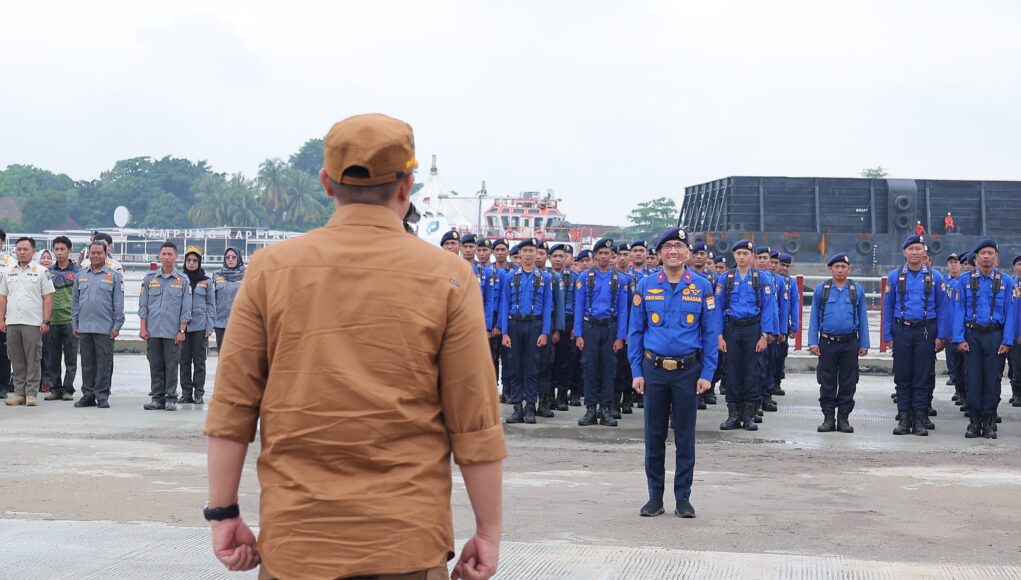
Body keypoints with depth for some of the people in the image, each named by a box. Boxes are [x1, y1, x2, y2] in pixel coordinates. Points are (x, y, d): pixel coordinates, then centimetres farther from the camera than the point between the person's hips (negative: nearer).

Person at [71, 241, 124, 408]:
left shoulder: (113, 276, 2)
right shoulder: (80, 276, 13)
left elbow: (118, 304, 0)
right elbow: (75, 302, 14)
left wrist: (117, 325, -6)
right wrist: (74, 325, 9)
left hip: (105, 328, -3)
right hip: (84, 328, 4)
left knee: (104, 364, -2)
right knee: (87, 364, 9)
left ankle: (102, 396, 4)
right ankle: (88, 395, 15)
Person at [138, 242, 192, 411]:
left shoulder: (182, 280, 4)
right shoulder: (149, 278, 9)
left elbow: (186, 309, 3)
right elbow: (143, 305, 9)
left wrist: (182, 331, -4)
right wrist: (143, 328, 2)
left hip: (172, 332, -2)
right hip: (153, 331, 2)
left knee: (171, 365, 0)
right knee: (155, 365, 5)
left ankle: (170, 398, 6)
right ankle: (157, 398, 11)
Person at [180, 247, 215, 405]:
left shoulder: (206, 281, 6)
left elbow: (211, 305, 6)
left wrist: (209, 326, -2)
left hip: (200, 325, -1)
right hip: (182, 325, 1)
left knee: (199, 361, 0)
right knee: (184, 360, 2)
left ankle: (199, 393, 4)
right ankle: (186, 393, 8)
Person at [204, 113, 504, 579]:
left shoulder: (270, 269, 0)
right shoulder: (446, 277, -4)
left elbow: (231, 408, 1)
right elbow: (475, 424, -4)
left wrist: (224, 514, 8)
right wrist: (488, 532, 3)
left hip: (293, 539, 2)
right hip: (407, 542, -1)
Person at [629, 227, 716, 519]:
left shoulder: (702, 287, 1)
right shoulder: (646, 286, 2)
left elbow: (710, 333, 2)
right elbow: (635, 331, 5)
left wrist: (707, 373, -4)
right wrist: (637, 371, -1)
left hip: (688, 371, -1)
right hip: (654, 370, 1)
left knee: (685, 437, 5)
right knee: (654, 436, 7)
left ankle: (683, 498, 14)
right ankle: (655, 497, 17)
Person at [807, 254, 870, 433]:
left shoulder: (857, 290, 7)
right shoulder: (821, 290, 5)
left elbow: (863, 318, 7)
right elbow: (814, 318, 5)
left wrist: (864, 344, 2)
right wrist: (813, 343, -3)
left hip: (850, 344, 1)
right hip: (827, 343, 0)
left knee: (848, 384, 4)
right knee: (827, 383, 3)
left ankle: (843, 418, 12)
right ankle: (828, 417, 10)